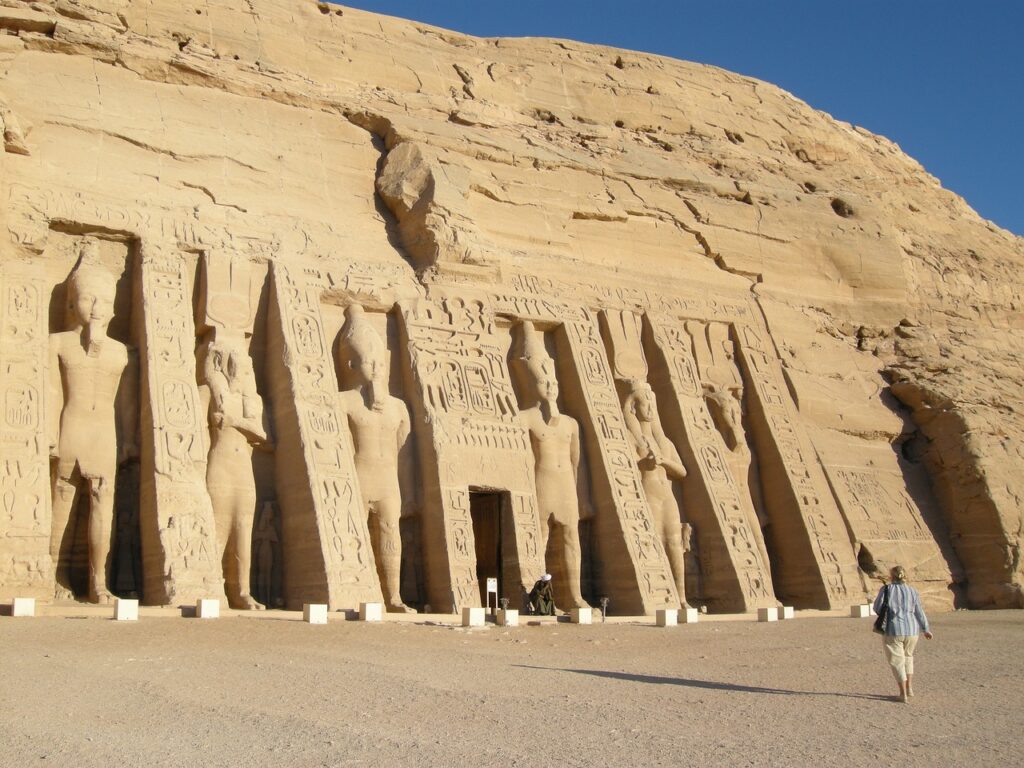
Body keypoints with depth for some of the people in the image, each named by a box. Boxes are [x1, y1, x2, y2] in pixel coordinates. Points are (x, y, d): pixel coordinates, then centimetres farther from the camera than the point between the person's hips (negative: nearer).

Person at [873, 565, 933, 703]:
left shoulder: (886, 589, -3)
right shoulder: (912, 591, 4)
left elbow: (877, 608, -3)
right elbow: (919, 612, 4)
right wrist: (926, 629, 15)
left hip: (893, 630, -3)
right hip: (911, 630, 3)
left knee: (897, 661, 5)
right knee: (908, 657, 26)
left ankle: (904, 694, 0)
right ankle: (909, 688, 20)